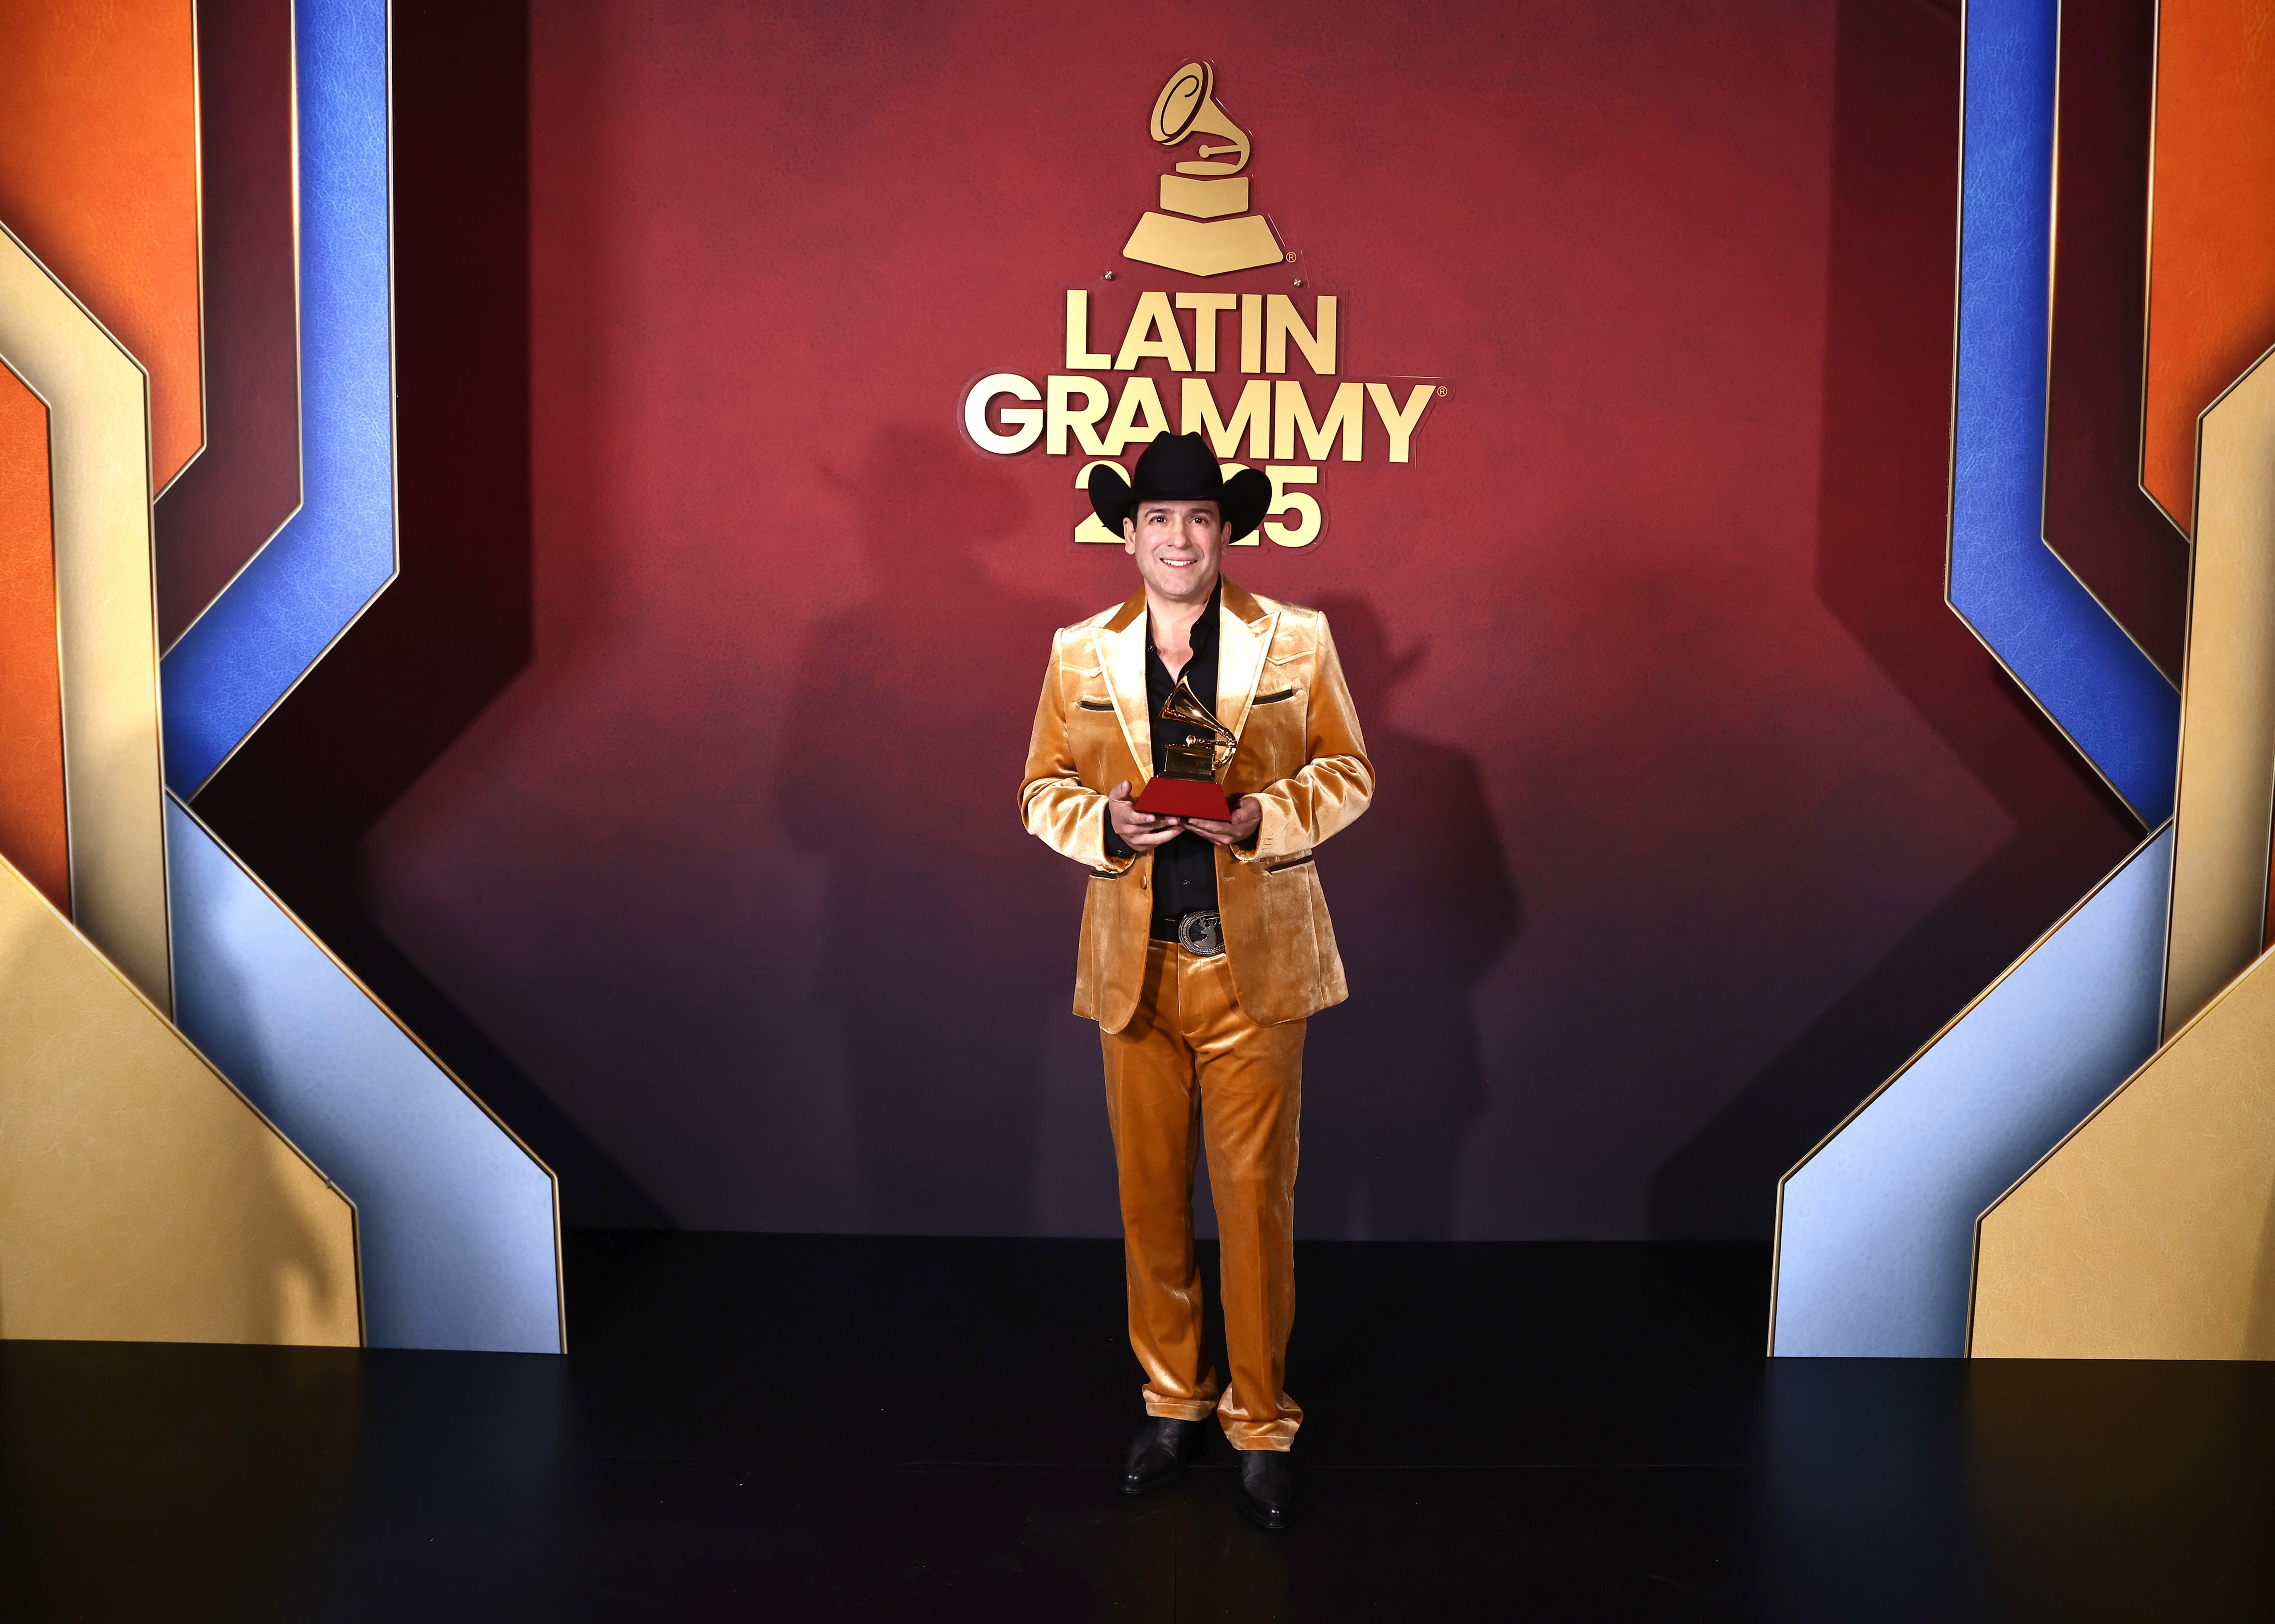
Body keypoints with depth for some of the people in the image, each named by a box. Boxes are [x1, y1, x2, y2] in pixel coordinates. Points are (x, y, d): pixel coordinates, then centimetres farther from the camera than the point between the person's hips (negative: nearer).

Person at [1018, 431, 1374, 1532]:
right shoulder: (1079, 655, 5)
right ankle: (1171, 1400, 30)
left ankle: (1260, 1421, 20)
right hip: (1135, 964, 2)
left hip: (1255, 959, -2)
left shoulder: (1297, 642, 1)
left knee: (1256, 1199, 4)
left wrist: (1264, 818, -15)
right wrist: (1106, 825, -13)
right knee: (1150, 1194, 12)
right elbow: (1043, 792, 8)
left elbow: (1346, 774, 4)